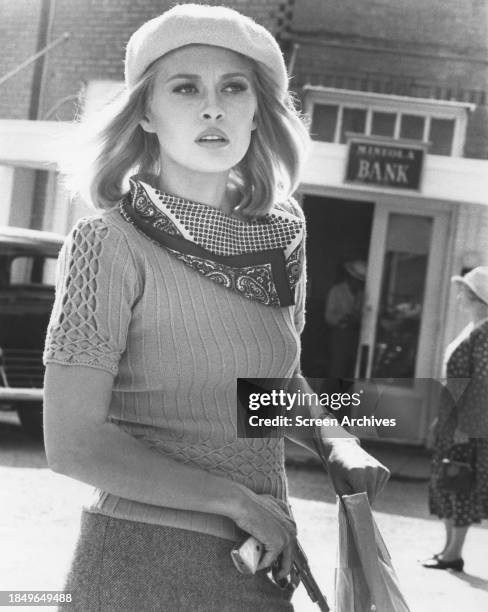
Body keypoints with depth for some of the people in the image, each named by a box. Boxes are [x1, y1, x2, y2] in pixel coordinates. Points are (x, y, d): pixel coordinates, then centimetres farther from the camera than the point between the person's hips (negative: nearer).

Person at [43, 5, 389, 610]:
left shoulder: (277, 236, 3)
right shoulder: (109, 243, -13)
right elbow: (73, 442, -17)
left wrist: (336, 442, 0)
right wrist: (238, 500, -16)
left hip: (260, 560, 6)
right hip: (141, 563, -6)